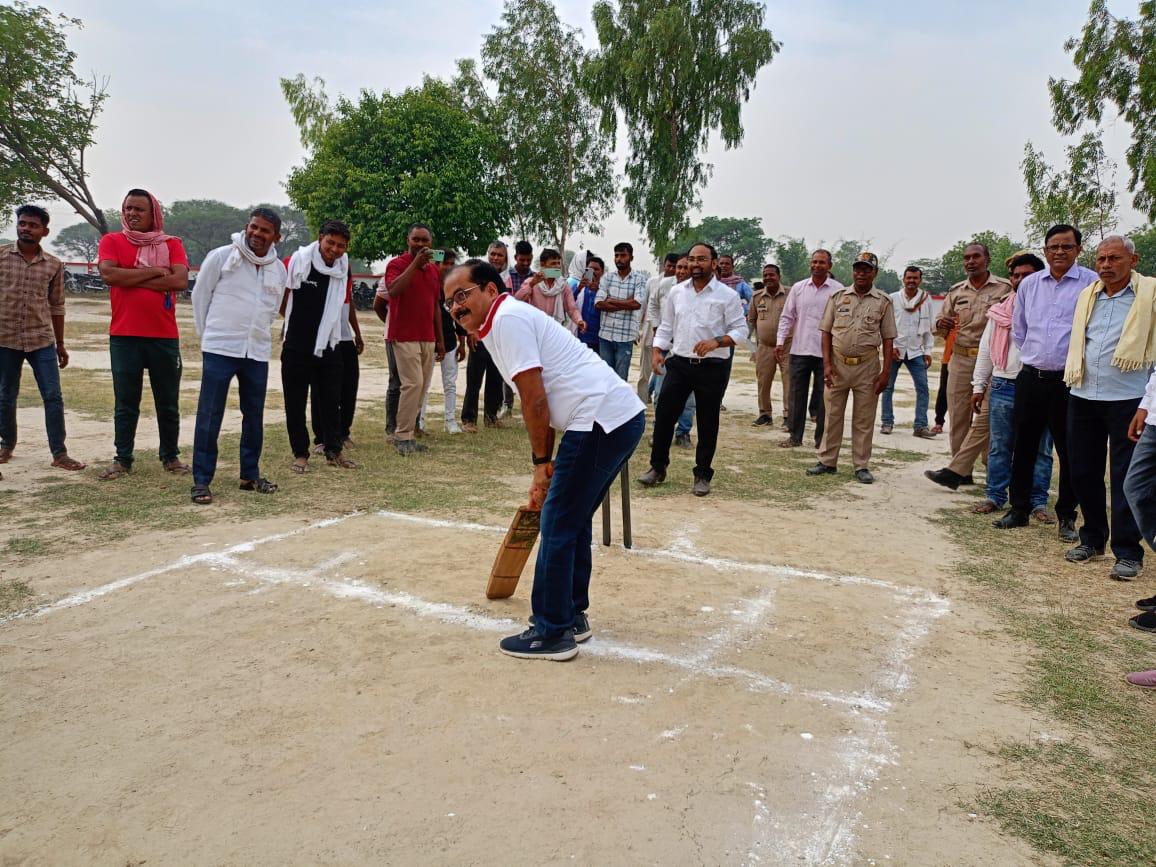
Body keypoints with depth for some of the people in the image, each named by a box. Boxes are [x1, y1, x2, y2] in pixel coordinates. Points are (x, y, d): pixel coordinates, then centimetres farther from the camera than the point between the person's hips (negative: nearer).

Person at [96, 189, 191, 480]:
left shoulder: (172, 244, 5)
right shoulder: (111, 241, 5)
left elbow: (181, 280, -11)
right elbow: (108, 274, -13)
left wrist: (132, 279, -10)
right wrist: (154, 272, -11)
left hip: (165, 336, 0)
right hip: (124, 336, 0)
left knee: (168, 402, 9)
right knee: (125, 403, 5)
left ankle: (171, 457, 21)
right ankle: (122, 459, 14)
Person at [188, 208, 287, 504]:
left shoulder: (279, 271, 7)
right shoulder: (221, 256, -6)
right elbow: (200, 296, 2)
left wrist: (257, 335, 16)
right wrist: (209, 335, 6)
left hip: (258, 353, 4)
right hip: (219, 350, -4)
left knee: (254, 416, 11)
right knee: (209, 416, -2)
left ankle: (250, 475, 25)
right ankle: (201, 481, 6)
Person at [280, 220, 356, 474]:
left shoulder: (344, 266, 3)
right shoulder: (298, 261, -11)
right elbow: (279, 296, -1)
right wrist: (295, 322, 9)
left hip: (328, 345, 4)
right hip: (296, 346, -3)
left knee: (331, 401, 9)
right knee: (295, 402, 3)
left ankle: (334, 451, 20)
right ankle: (300, 454, 14)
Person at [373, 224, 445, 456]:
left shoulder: (434, 269, 16)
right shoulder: (397, 265, -3)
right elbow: (393, 291, -24)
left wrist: (440, 339, 18)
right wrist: (415, 263, -21)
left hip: (428, 338, 7)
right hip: (404, 337, -6)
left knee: (422, 387, 5)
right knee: (413, 383, -15)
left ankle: (408, 433, 13)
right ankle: (403, 436, -7)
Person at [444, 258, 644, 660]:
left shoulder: (508, 319, -8)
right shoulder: (512, 320, 22)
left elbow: (535, 400, -13)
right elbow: (541, 402, 25)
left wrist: (542, 462, -4)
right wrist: (545, 467, 25)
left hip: (601, 420, -10)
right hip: (623, 416, 10)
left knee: (557, 525, -2)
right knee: (574, 520, 19)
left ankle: (552, 633, 8)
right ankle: (572, 615, 31)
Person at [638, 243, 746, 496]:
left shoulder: (727, 295, -4)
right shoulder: (677, 292, 8)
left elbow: (740, 330, -6)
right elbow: (666, 326, 14)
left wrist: (716, 341, -22)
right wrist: (657, 351, -1)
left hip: (712, 368, -3)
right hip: (679, 364, 3)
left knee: (707, 422, 6)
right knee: (663, 414, 1)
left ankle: (703, 474, 18)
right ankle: (657, 467, 17)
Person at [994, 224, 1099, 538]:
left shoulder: (1092, 283, -5)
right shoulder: (1029, 285, 8)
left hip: (1068, 380, -4)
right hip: (1030, 379, 4)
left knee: (1069, 452, 5)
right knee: (1023, 447, 10)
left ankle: (1067, 516, 17)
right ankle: (1019, 509, 21)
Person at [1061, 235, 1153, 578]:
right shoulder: (1087, 296, 13)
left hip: (1127, 398, -5)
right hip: (1083, 396, 5)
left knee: (1126, 478, -2)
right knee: (1083, 472, 11)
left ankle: (1128, 552, 7)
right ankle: (1092, 538, 27)